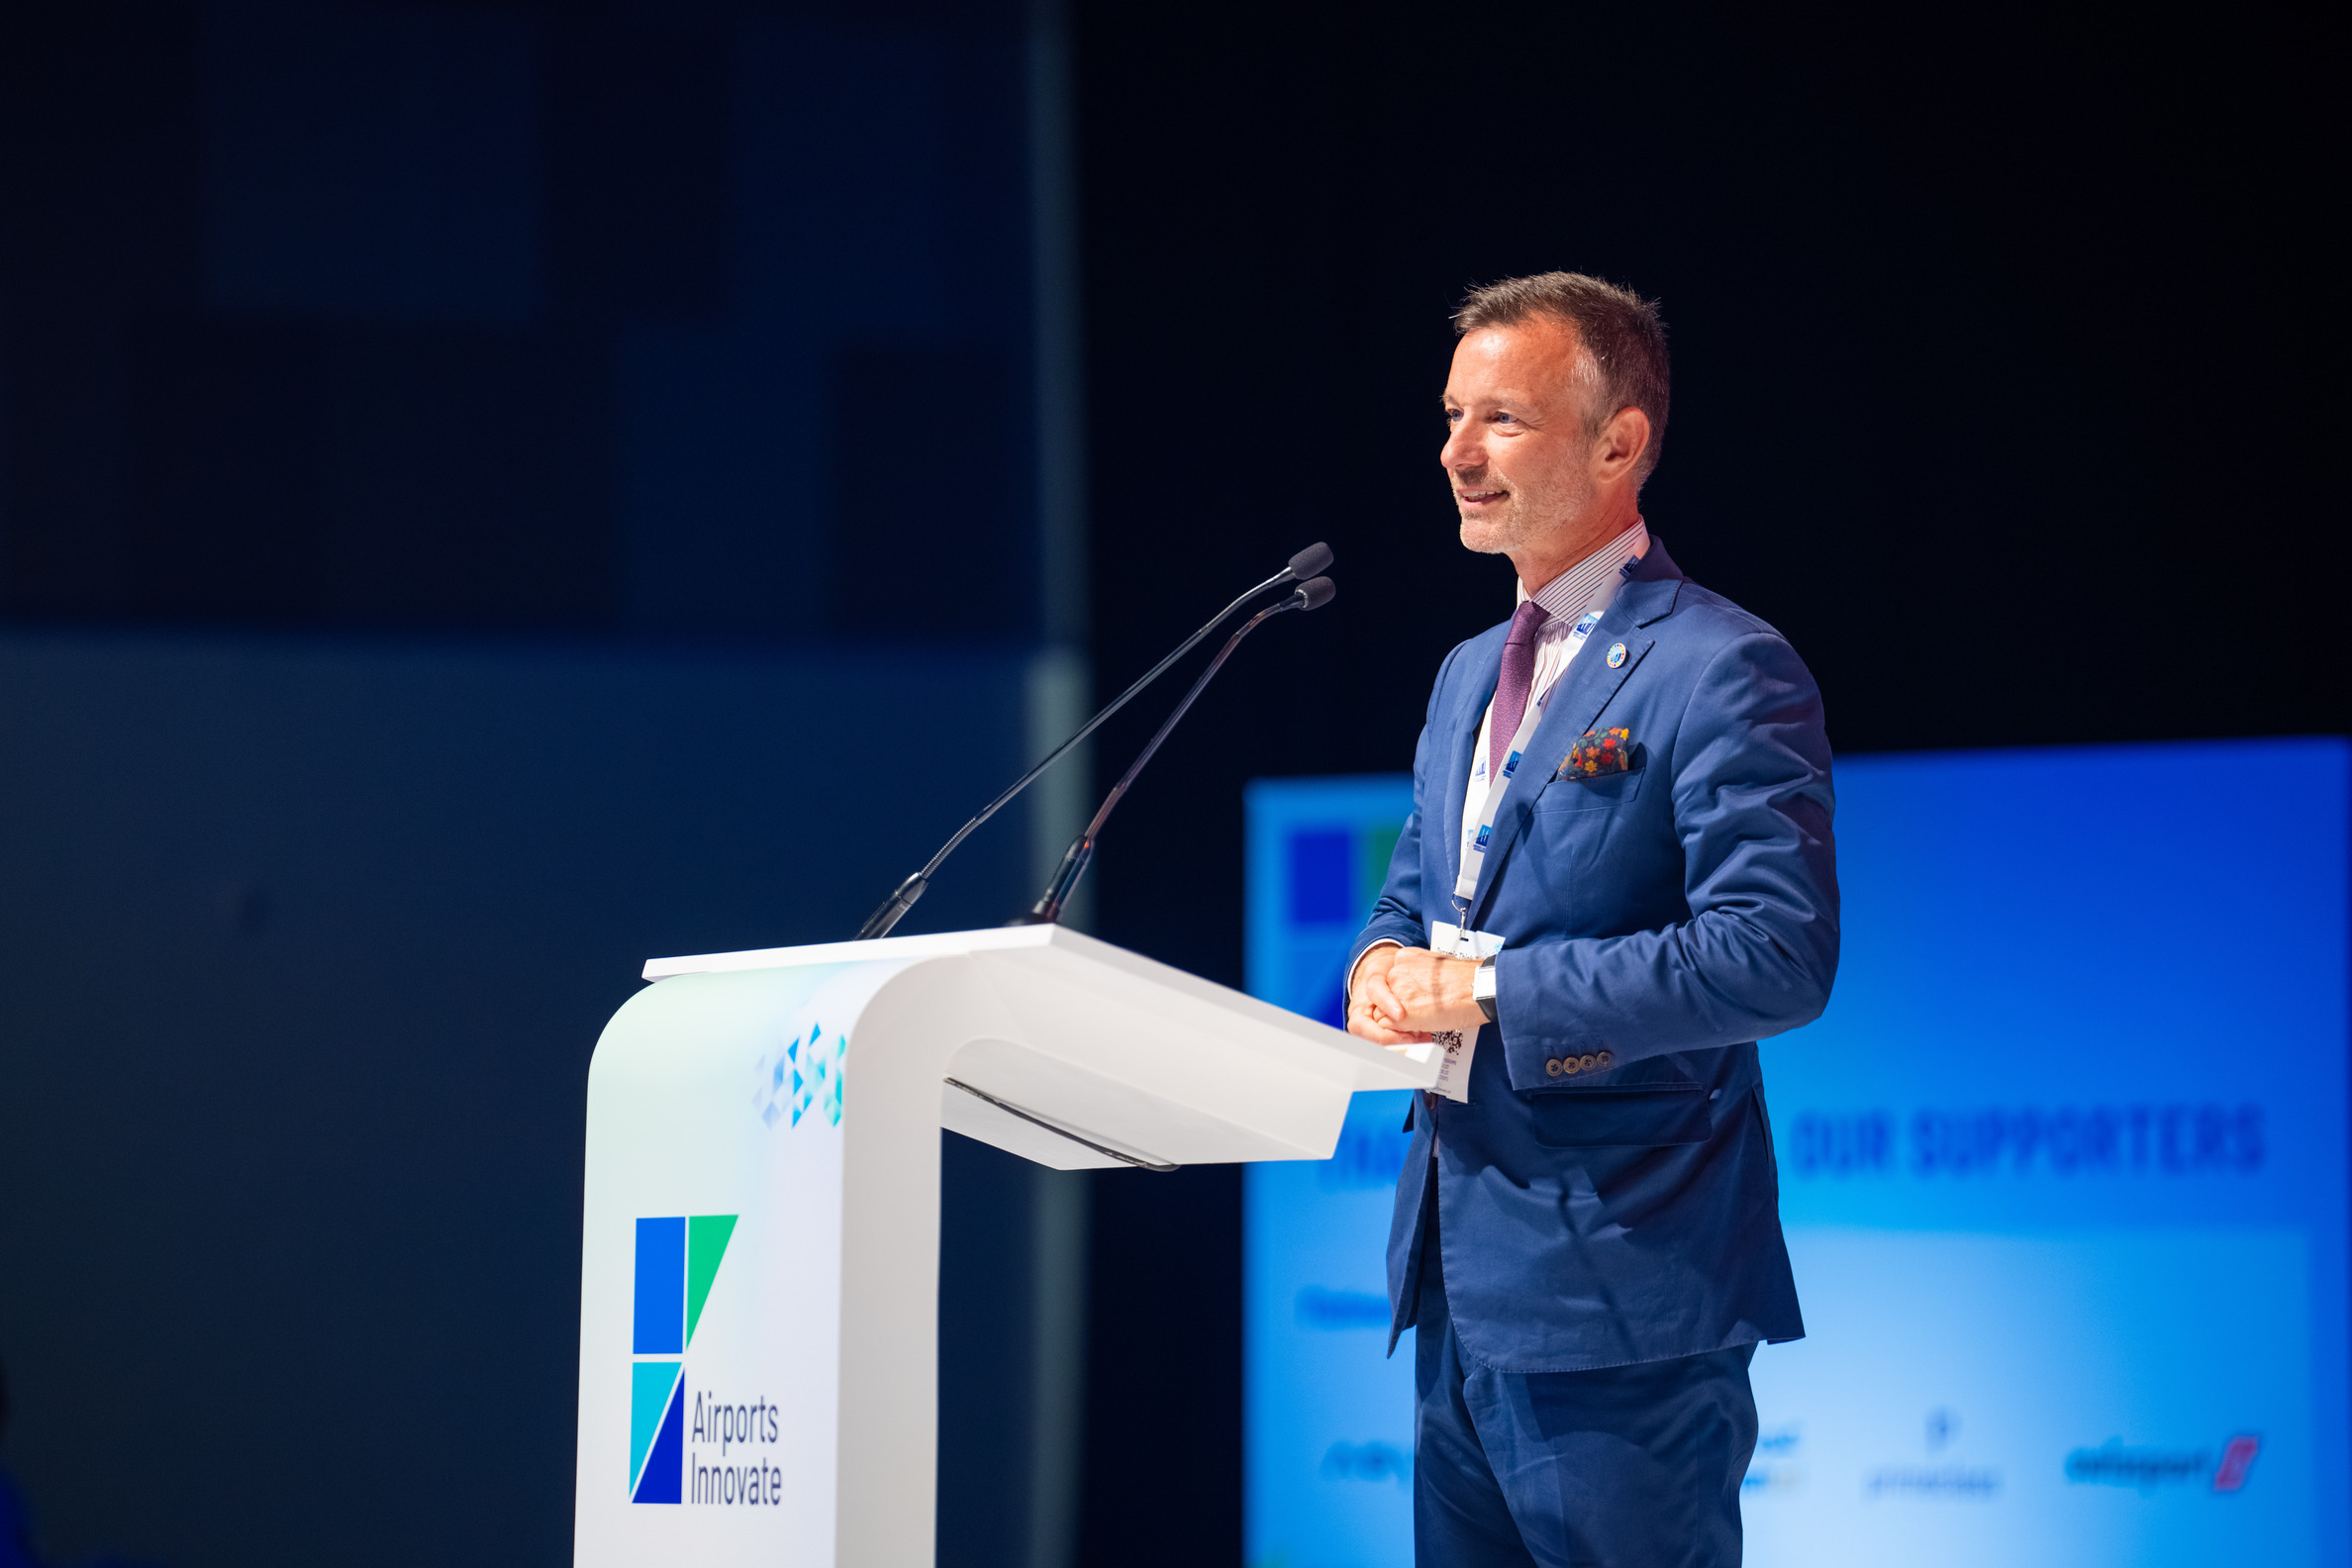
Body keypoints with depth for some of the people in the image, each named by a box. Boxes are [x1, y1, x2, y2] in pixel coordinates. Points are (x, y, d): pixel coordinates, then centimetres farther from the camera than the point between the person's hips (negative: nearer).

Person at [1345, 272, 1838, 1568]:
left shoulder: (1721, 672, -11)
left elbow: (1777, 956, -21)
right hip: (1456, 1278, 9)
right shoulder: (1469, 675, 18)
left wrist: (1489, 988, -20)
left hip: (1619, 1296, -9)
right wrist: (1388, 965, 1)